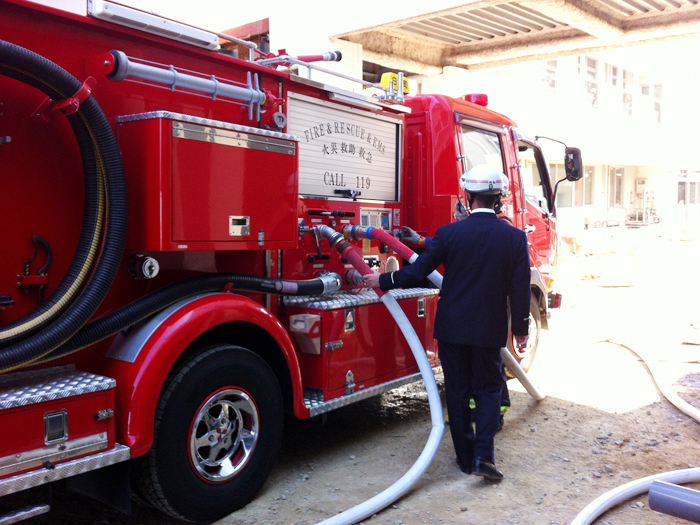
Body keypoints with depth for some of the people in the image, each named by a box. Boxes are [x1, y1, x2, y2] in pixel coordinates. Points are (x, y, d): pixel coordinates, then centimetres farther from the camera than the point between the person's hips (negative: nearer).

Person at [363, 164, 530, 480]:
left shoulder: (449, 233, -12)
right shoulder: (515, 238, -6)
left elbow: (419, 271, -6)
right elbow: (520, 288, -2)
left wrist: (382, 281, 8)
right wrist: (520, 329, 9)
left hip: (452, 327, -1)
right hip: (490, 330, 1)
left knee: (457, 392, 12)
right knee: (488, 390, 15)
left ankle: (466, 457, 20)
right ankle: (483, 455, 3)